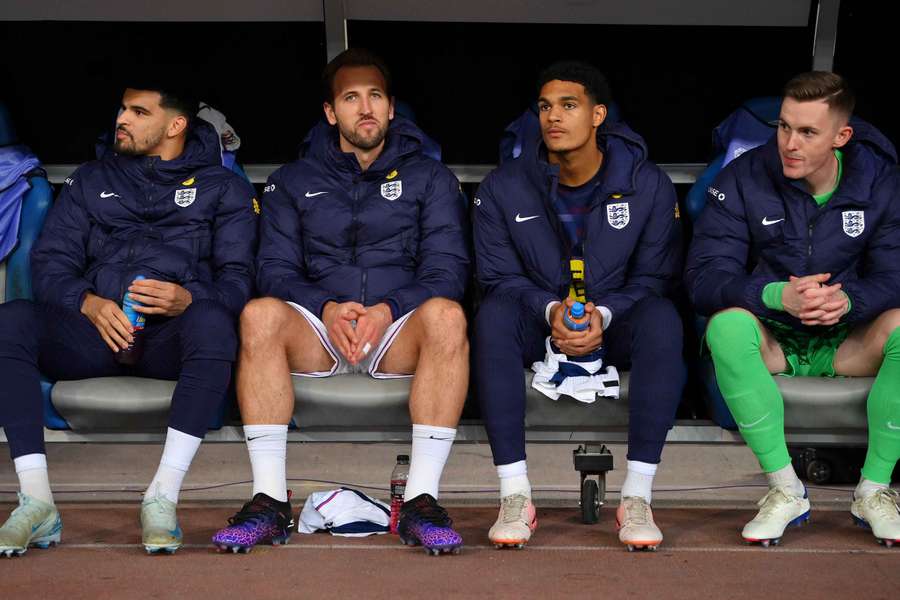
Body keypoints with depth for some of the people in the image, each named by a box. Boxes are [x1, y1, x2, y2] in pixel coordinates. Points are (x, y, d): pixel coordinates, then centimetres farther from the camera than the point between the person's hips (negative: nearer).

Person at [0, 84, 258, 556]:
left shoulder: (222, 188, 16)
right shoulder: (91, 180, 23)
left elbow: (238, 280, 4)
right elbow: (49, 263, 11)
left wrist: (188, 300, -19)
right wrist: (89, 303, -12)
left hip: (172, 338, -2)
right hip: (95, 332, 2)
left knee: (212, 321, -39)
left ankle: (162, 498, -39)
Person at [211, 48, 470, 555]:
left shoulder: (430, 178, 14)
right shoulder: (293, 182, 17)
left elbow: (447, 270, 2)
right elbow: (276, 270, 5)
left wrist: (388, 309, -18)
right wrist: (326, 307, -16)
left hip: (399, 333, -1)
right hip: (318, 334, 1)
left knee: (446, 315, -35)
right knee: (261, 314, -32)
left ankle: (422, 499, -36)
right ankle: (270, 500, -34)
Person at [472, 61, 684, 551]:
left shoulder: (648, 185, -3)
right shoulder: (503, 188, -2)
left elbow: (654, 278, -1)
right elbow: (499, 277, -2)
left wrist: (603, 314, -20)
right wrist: (550, 310, -22)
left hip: (613, 326, 0)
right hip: (539, 326, 1)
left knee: (662, 319, -34)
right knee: (493, 315, -33)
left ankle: (636, 497, -33)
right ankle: (514, 497, -34)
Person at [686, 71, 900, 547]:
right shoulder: (743, 179, -10)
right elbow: (703, 277, -19)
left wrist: (848, 301, -37)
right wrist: (778, 295, -38)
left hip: (846, 342, 1)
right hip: (771, 339, -1)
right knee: (727, 324, -35)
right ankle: (785, 490, -25)